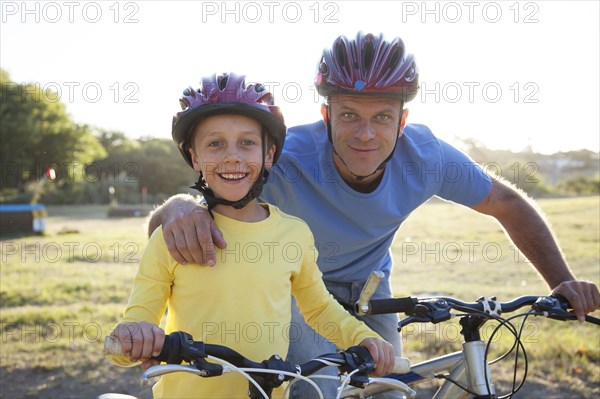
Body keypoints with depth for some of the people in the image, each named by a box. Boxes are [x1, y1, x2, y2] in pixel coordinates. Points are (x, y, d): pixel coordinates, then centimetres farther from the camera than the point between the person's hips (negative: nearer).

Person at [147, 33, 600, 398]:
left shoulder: (426, 156, -24)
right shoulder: (286, 161, -35)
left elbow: (511, 205, -9)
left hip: (369, 290, 4)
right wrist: (180, 207, -65)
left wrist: (563, 282, -18)